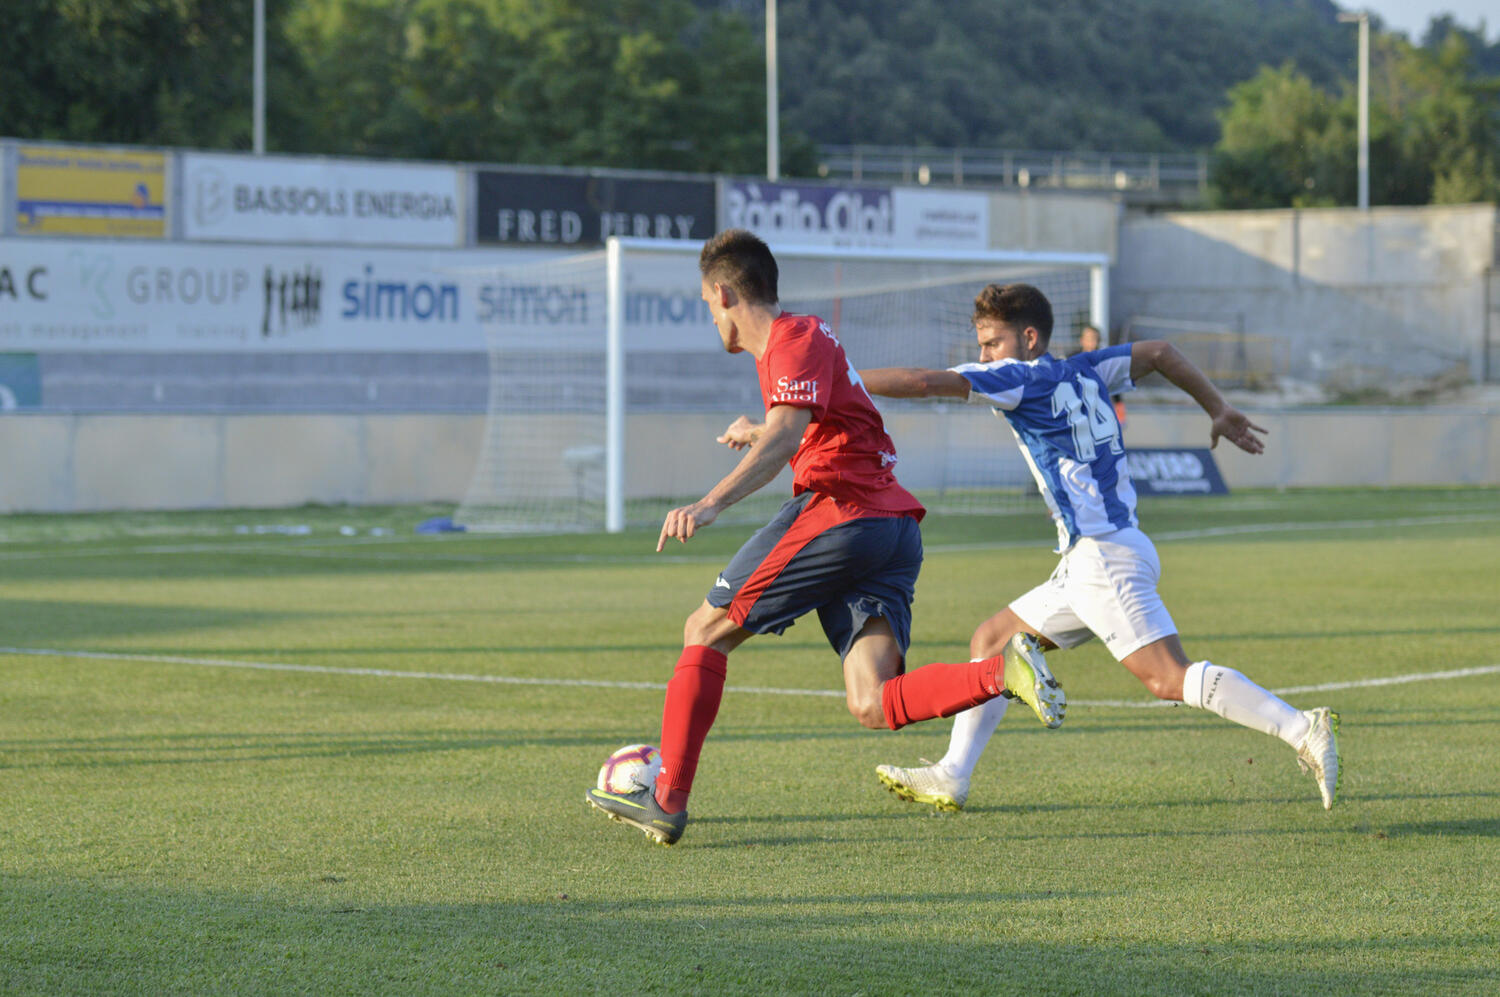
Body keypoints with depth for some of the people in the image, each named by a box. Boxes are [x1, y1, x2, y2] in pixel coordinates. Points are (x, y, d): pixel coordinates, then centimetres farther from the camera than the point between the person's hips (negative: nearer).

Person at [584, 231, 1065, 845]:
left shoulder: (796, 339, -3)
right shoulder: (803, 337, 26)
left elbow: (786, 437, -21)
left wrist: (711, 504, -32)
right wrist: (756, 434, 61)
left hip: (838, 512, -9)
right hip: (895, 528, 9)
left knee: (706, 630, 4)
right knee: (872, 705, -8)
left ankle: (667, 801, 2)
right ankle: (1004, 673, -27)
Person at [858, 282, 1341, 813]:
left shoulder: (1022, 377, -6)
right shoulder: (1082, 371, 17)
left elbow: (923, 382, -13)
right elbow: (1160, 351, 28)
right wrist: (1218, 410, 33)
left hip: (1103, 555, -10)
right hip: (1092, 561, 10)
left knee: (1170, 678, -18)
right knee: (993, 640, 15)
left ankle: (1304, 730, -22)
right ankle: (951, 777, 15)